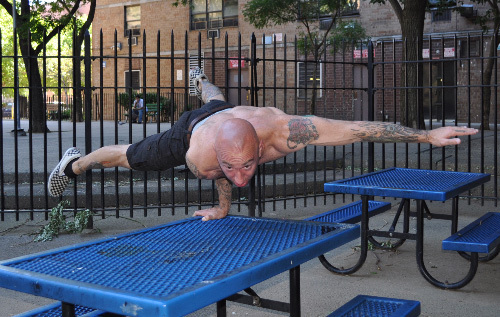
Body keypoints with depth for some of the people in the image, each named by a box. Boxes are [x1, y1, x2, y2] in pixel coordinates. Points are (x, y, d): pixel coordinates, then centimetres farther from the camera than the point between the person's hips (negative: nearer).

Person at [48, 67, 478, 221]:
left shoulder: (280, 129, -52)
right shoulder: (199, 157, -48)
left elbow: (355, 129, -52)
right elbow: (218, 173, -21)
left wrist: (426, 135, -53)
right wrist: (224, 203, -1)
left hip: (225, 112, 4)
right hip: (189, 131, -4)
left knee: (218, 103, 42)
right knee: (128, 157, 19)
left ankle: (200, 80, 76)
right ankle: (75, 163, 46)